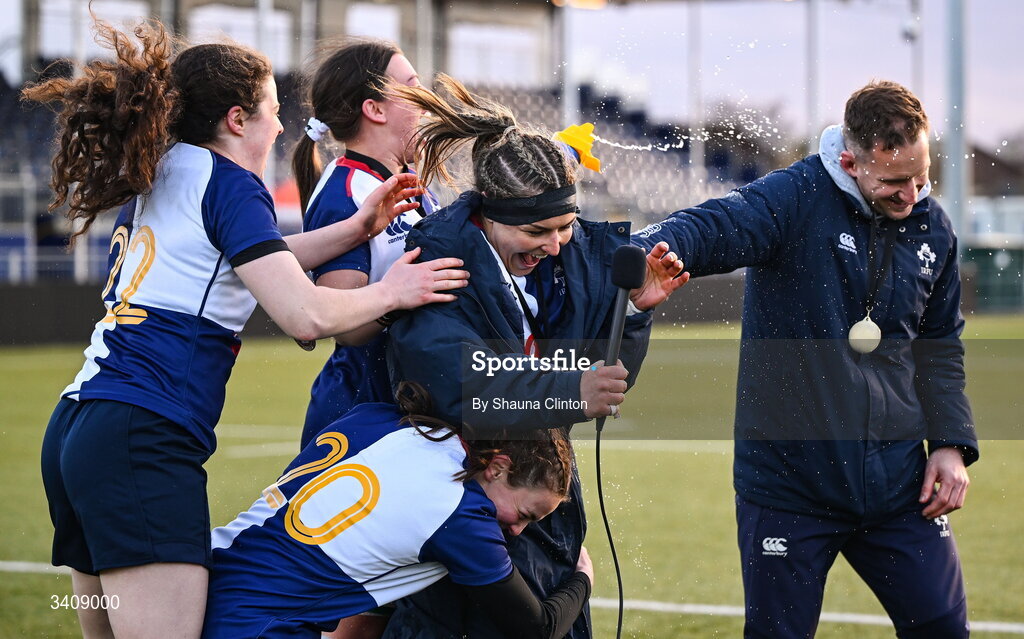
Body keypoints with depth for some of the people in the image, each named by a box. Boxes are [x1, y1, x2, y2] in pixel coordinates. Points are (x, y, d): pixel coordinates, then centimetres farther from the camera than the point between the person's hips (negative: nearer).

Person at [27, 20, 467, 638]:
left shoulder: (157, 177, 19)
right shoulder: (226, 183, -5)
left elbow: (260, 260, 29)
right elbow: (307, 314, -12)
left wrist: (358, 228, 24)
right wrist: (389, 293, 4)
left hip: (76, 432, 10)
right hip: (144, 444, -10)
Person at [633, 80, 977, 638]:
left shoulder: (932, 227, 6)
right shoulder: (794, 200, -12)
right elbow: (710, 227, -31)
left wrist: (951, 442, 8)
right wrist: (653, 252, -54)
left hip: (897, 484, 5)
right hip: (790, 482, -4)